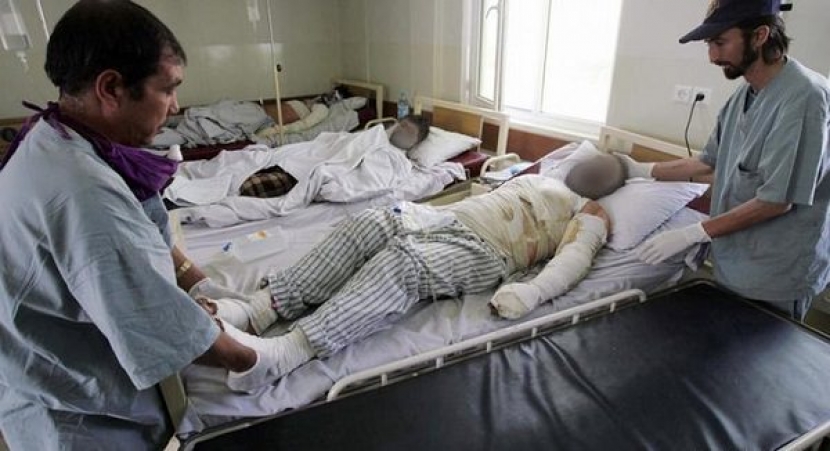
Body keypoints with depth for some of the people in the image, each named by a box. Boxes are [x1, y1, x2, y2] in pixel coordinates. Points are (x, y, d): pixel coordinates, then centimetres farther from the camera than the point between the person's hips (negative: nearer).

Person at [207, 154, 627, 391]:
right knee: (371, 223, -21)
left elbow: (575, 259, -8)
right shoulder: (539, 179, 35)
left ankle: (284, 353, -44)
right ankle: (260, 309, -25)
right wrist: (418, 206, 19)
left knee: (402, 262, -35)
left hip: (482, 251, -6)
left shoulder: (592, 216, 13)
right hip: (446, 217, 7)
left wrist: (531, 292, -30)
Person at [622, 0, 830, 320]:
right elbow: (710, 161, 12)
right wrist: (642, 170, 9)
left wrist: (690, 234, -23)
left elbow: (777, 200, -24)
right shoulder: (742, 96, 4)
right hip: (733, 265, 7)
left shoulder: (804, 97, -22)